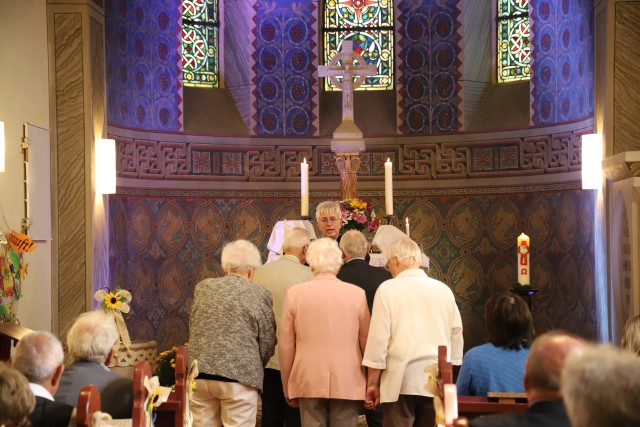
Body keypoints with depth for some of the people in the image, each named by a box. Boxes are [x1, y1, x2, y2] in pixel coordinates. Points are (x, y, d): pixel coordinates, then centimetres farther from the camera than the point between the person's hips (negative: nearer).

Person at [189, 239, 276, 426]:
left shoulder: (202, 287, 9)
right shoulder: (260, 294, -2)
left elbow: (192, 328, 16)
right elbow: (267, 342, 1)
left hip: (199, 374, 4)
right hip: (238, 375, -4)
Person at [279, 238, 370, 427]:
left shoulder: (294, 293, -1)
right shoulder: (357, 294, -2)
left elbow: (286, 346, 3)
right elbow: (367, 343, 3)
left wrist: (287, 388, 13)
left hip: (308, 383, 0)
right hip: (348, 384, 0)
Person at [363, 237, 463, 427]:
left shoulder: (388, 289, -3)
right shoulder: (444, 290, 8)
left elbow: (378, 339, -5)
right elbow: (456, 335, 12)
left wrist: (372, 383, 2)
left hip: (400, 382, -3)